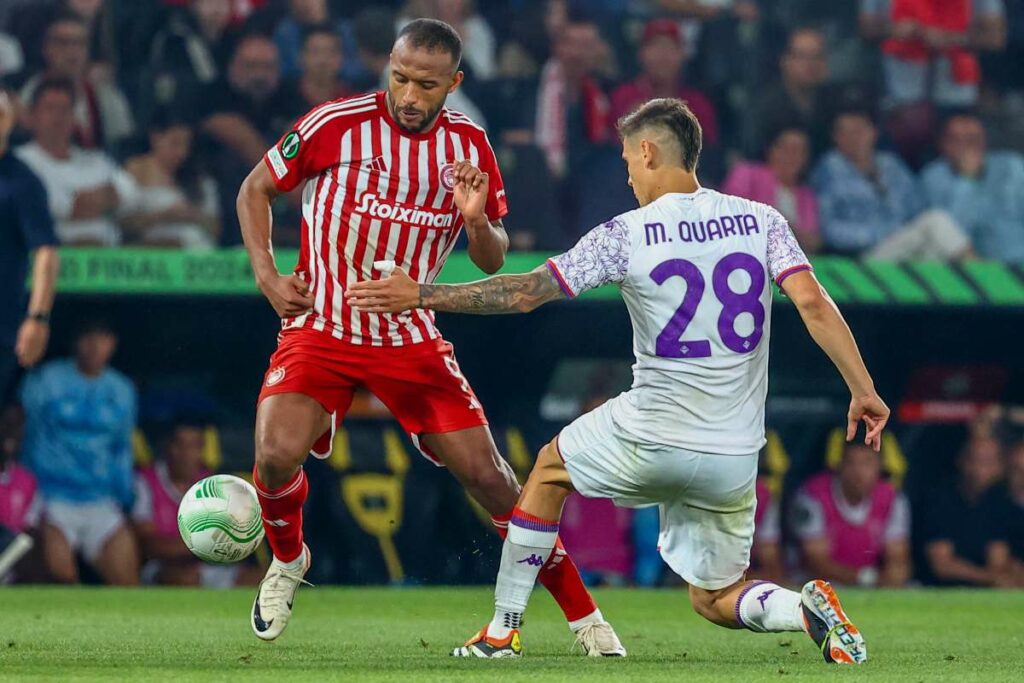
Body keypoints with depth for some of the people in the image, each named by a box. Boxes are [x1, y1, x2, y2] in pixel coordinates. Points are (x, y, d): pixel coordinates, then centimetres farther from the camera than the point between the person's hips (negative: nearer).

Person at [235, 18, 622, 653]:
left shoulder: (468, 144, -1)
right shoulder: (337, 124, -10)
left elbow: (494, 261, 4)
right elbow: (256, 189, 4)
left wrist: (478, 221, -18)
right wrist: (266, 273, -8)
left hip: (412, 337, 2)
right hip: (321, 330, -2)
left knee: (487, 475, -4)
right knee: (278, 455, -25)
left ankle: (583, 613, 9)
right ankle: (288, 562, 9)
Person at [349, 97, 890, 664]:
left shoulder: (626, 235, -6)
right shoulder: (761, 221, 2)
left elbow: (525, 293, -5)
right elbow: (813, 304, -9)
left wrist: (420, 295, 2)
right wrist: (863, 390, -5)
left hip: (652, 439, -3)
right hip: (734, 460, 3)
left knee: (550, 468, 27)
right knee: (715, 600, 20)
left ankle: (503, 629, 26)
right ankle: (807, 609, -12)